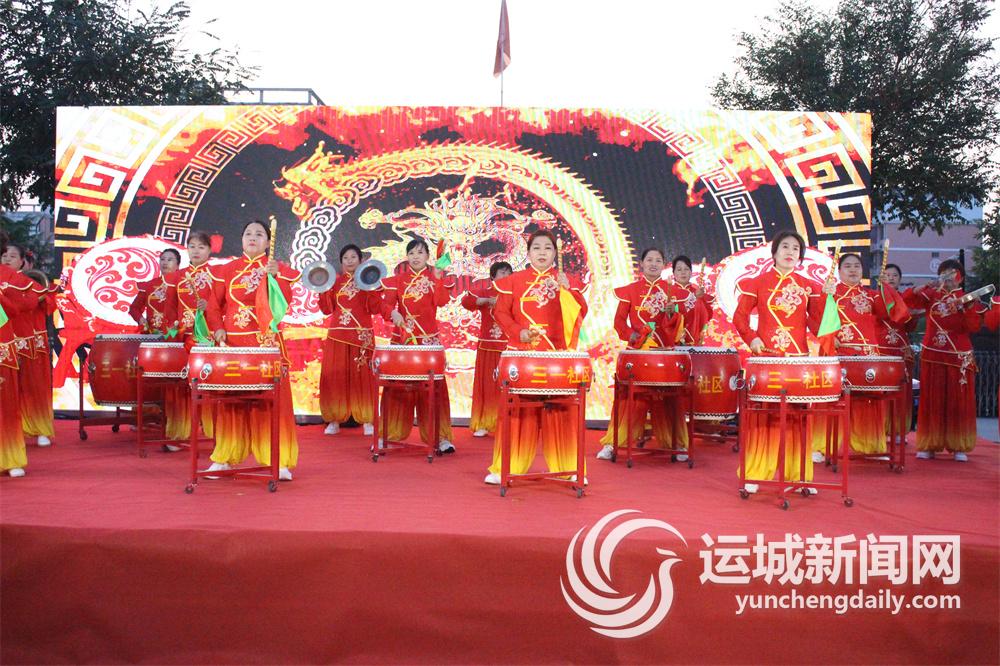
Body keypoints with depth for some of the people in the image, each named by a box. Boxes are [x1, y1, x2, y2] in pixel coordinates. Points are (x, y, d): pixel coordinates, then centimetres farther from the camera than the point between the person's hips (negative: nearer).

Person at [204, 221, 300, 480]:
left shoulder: (278, 269, 7)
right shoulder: (226, 270, 12)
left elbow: (284, 303, -7)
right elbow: (213, 305, 11)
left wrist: (275, 277, -20)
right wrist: (218, 328, -5)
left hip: (268, 343, -2)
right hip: (232, 342, 2)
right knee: (230, 399, 4)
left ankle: (278, 461, -1)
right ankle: (224, 457, 13)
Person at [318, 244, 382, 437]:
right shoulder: (335, 281, 12)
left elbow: (375, 309, -4)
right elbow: (327, 309, 5)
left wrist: (374, 287, -15)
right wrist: (323, 288, -5)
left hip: (362, 335, -2)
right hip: (337, 335, 2)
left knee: (362, 376, -3)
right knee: (335, 376, 0)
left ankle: (367, 420, 2)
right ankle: (334, 420, 8)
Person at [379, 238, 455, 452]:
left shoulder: (436, 278, 5)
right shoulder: (398, 279, 6)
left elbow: (442, 301, -13)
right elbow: (387, 303, -5)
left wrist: (437, 277, -21)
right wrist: (393, 313, -26)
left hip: (429, 339, -1)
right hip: (402, 338, 1)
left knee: (433, 387, -2)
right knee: (397, 387, 4)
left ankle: (440, 437, 3)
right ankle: (389, 434, 14)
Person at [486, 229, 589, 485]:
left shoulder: (567, 280, 10)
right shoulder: (514, 280, 7)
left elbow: (581, 313, 1)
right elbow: (500, 312, 4)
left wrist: (567, 289, -14)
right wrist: (518, 332, -12)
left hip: (557, 355, 1)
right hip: (521, 354, 0)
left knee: (559, 411, 1)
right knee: (519, 411, 1)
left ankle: (568, 469, 8)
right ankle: (506, 468, 8)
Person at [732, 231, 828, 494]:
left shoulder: (809, 287, 11)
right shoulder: (758, 283, 5)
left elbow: (816, 324, 5)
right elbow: (739, 317, 4)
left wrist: (825, 298, -8)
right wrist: (751, 338, -11)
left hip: (798, 359, 2)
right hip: (765, 357, -2)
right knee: (762, 416, -1)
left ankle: (797, 475, 11)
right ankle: (754, 475, 6)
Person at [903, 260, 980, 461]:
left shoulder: (967, 299, 8)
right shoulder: (931, 295, 8)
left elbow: (974, 327, -5)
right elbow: (907, 301, -7)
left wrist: (968, 307, -20)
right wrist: (926, 287, -19)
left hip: (959, 357, 0)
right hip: (932, 355, 0)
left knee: (958, 401, 0)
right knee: (931, 400, 0)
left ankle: (959, 446, 6)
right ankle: (929, 444, 5)